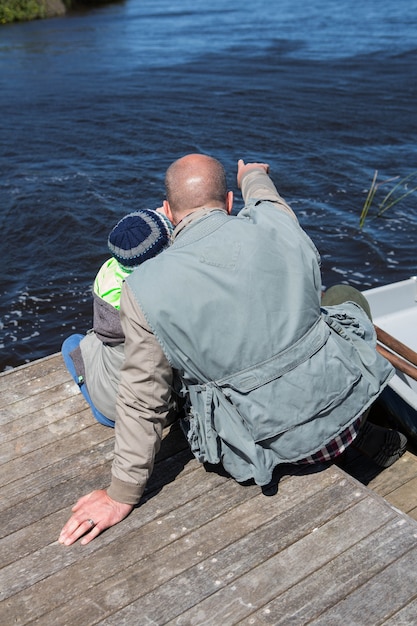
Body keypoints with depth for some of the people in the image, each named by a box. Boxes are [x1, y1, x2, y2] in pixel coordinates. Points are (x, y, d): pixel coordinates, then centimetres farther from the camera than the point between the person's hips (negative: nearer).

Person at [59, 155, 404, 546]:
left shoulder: (146, 287, -13)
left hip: (275, 445, -2)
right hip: (346, 410, 2)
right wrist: (252, 174, 44)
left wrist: (121, 496, 5)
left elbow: (143, 401, -8)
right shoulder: (277, 222, -7)